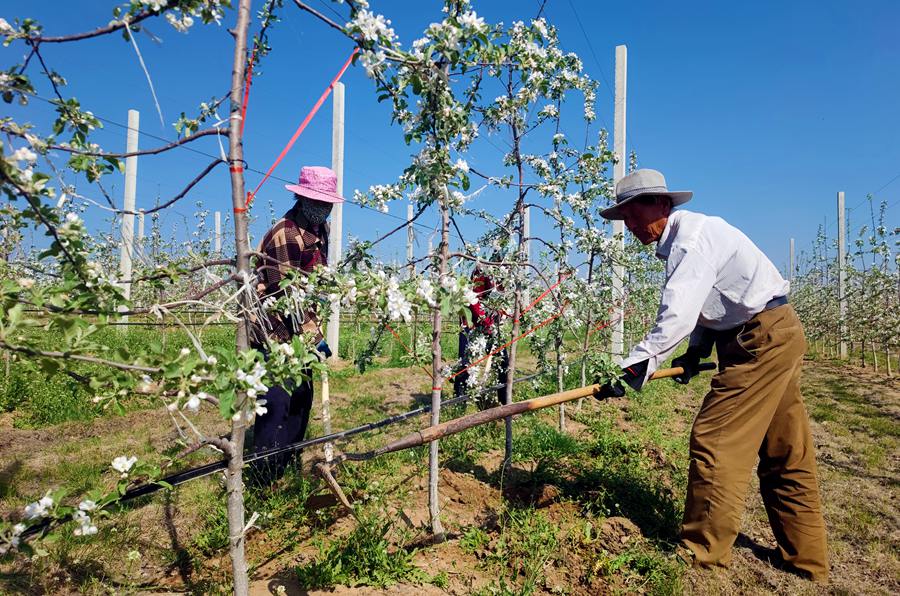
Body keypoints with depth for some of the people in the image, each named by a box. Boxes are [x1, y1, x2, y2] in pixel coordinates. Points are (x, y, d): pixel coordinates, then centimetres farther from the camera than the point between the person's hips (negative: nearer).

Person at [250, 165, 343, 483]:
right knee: (277, 400, -7)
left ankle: (288, 463, 29)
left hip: (299, 328, 9)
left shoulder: (320, 229, 8)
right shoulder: (285, 234, -20)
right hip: (274, 331, -9)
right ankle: (266, 476, 6)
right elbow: (287, 293, -23)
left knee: (302, 396, 14)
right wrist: (313, 336, -22)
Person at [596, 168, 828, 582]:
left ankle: (703, 556, 3)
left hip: (764, 339, -10)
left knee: (714, 440, -9)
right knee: (785, 455, 14)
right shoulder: (679, 239, 12)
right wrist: (696, 350, 8)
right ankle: (806, 560, 27)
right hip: (776, 336, 10)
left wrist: (635, 368, -33)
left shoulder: (691, 235, -19)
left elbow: (676, 315, -30)